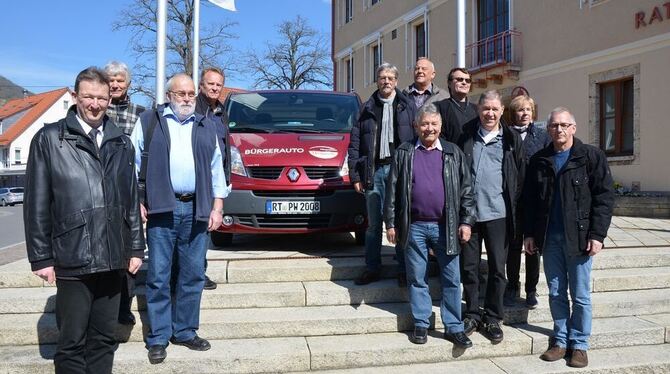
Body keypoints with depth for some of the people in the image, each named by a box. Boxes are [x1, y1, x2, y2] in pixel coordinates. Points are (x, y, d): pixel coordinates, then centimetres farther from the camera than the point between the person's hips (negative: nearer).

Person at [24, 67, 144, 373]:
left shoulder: (121, 143, 11)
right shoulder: (49, 139, 0)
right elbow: (36, 204, -2)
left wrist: (136, 248, 11)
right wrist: (41, 257, -4)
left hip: (113, 259, 4)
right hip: (72, 260, -3)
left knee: (104, 339, 13)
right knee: (72, 342, 6)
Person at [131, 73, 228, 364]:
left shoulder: (206, 127, 16)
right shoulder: (149, 122, 8)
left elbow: (216, 169, 15)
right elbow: (133, 162, 4)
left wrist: (217, 207, 8)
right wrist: (136, 201, -4)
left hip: (196, 210, 3)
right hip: (162, 209, -3)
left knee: (193, 276, 8)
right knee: (159, 277, 1)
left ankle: (185, 331, 21)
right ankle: (158, 338, 11)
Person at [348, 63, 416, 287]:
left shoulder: (408, 107, 7)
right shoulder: (367, 109, 11)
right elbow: (354, 143, 9)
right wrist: (355, 175, 2)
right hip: (374, 170, 2)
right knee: (373, 223, 7)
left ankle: (404, 269, 12)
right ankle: (372, 268, 17)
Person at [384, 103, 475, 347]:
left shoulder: (453, 153, 7)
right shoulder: (403, 153, 5)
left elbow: (466, 189, 6)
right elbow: (392, 190, 4)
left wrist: (466, 221, -1)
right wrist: (390, 223, 0)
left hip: (445, 226, 0)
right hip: (414, 227, 0)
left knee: (452, 279, 4)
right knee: (417, 279, 8)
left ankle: (453, 327, 15)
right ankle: (421, 325, 21)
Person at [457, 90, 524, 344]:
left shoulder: (511, 140, 4)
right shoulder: (466, 137, 7)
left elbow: (520, 176, 7)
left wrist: (513, 207, 1)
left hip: (497, 213, -1)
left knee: (497, 268, 6)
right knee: (469, 267, 9)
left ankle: (493, 318, 18)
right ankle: (472, 314, 23)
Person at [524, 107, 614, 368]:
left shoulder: (592, 156, -1)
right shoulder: (539, 160, 9)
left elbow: (604, 197, -5)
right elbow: (529, 200, 12)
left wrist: (597, 235, -11)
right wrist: (530, 233, 6)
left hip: (579, 238, -3)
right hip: (549, 238, 3)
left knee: (580, 296, 4)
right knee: (556, 294, 10)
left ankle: (579, 344, 17)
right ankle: (561, 341, 21)